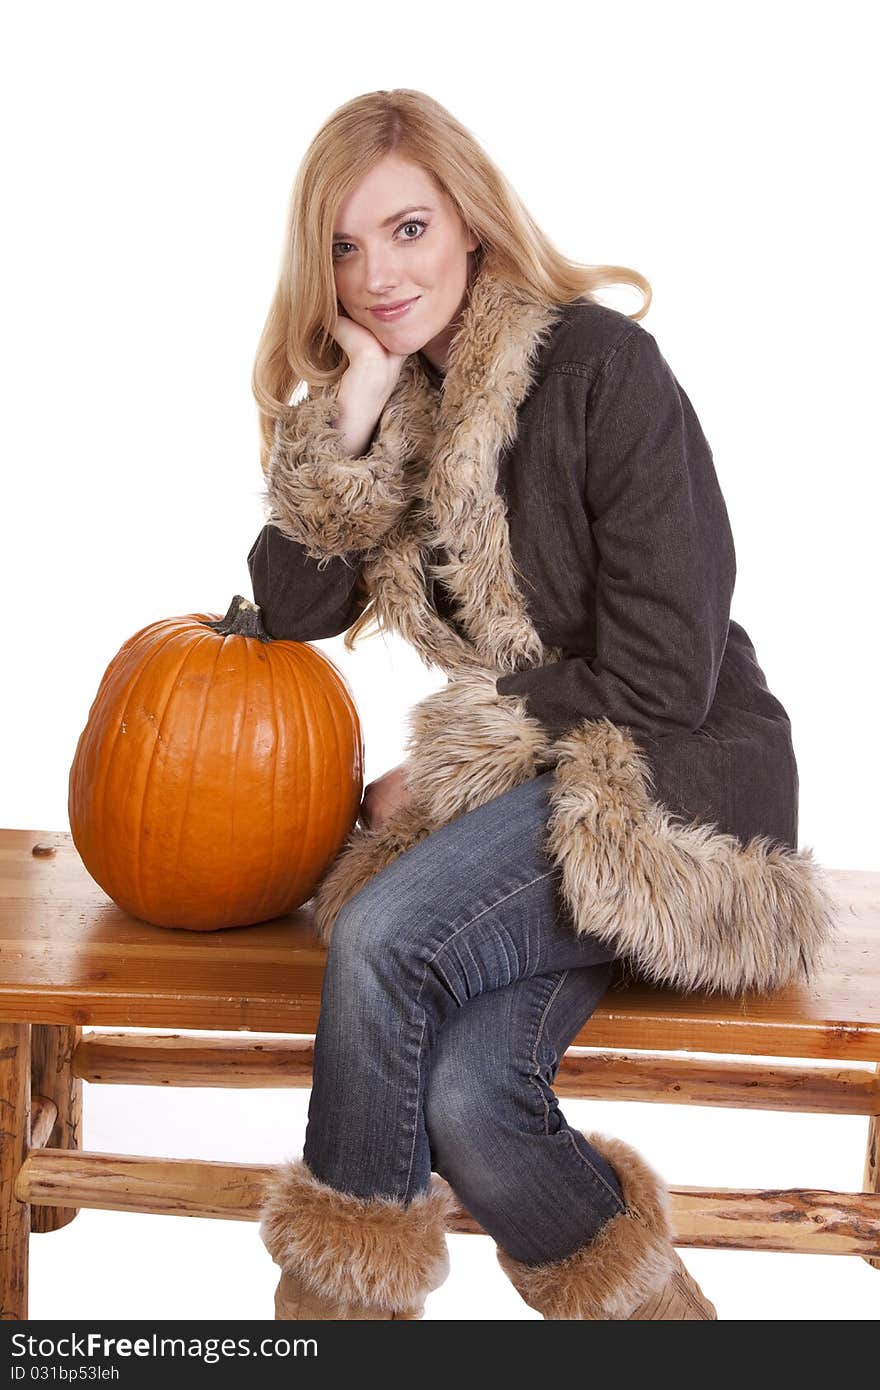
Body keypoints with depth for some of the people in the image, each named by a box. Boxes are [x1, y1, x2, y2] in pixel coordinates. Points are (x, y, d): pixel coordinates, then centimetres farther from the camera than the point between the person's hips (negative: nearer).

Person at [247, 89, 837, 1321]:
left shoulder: (597, 364, -12)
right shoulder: (395, 406, 8)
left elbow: (662, 678, -16)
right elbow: (291, 609, -3)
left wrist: (430, 781, -10)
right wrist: (355, 407, -12)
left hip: (680, 785, -5)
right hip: (532, 793, 5)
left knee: (378, 936, -29)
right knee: (465, 1104, -24)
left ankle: (343, 1294, -8)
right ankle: (647, 1307, 3)